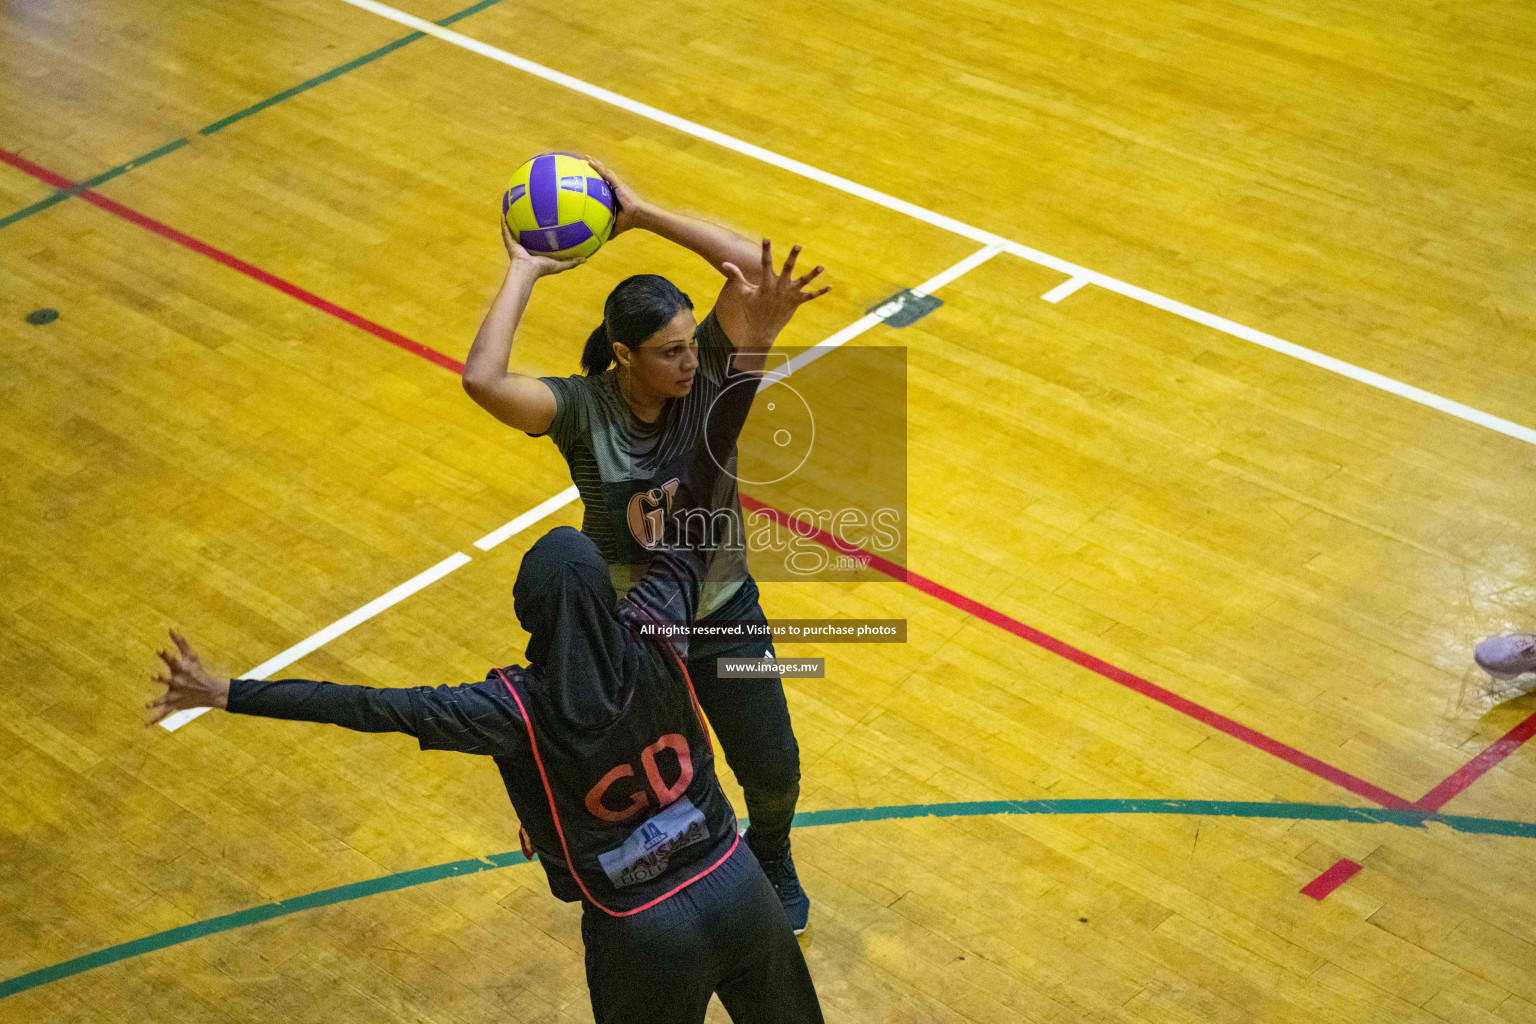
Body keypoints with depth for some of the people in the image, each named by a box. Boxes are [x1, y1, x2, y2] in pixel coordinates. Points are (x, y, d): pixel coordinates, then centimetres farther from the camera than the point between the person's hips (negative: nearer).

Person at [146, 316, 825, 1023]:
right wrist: (746, 350, -11)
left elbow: (375, 709, -21)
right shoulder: (653, 636, -16)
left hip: (646, 936, -2)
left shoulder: (518, 711, -21)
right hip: (737, 889, 2)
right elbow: (694, 512, -13)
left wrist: (227, 694, -17)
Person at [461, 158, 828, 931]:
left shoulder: (709, 372, -18)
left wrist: (642, 215, -29)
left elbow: (754, 265, -31)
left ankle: (771, 857, 51)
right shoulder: (581, 408, -24)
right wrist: (524, 272, -32)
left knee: (772, 769, 14)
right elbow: (482, 380, -43)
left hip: (722, 614, 2)